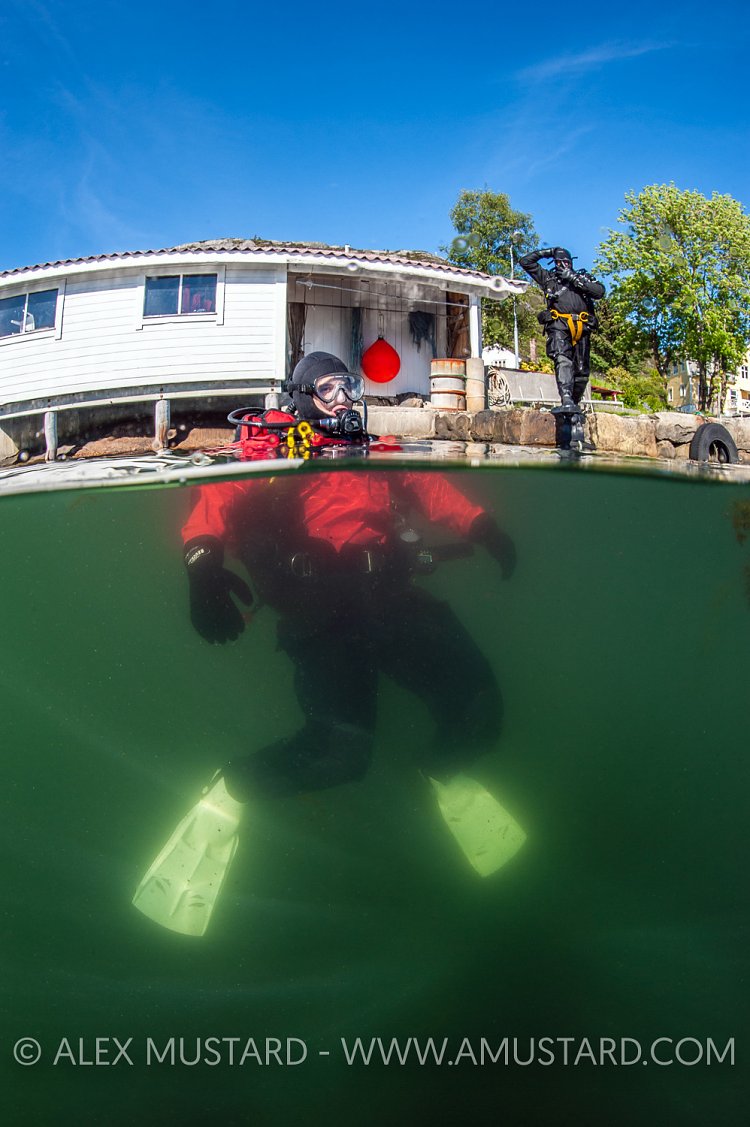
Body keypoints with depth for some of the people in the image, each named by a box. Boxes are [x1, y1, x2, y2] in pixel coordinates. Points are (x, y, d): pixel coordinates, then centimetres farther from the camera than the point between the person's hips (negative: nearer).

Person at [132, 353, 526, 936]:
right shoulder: (272, 446, 15)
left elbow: (428, 487, 20)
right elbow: (222, 496, -1)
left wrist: (482, 527, 1)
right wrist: (203, 561, -22)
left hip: (392, 596, 5)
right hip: (321, 607, -4)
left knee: (478, 709, -10)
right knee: (343, 747, -24)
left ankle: (443, 771, 24)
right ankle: (230, 793, 1)